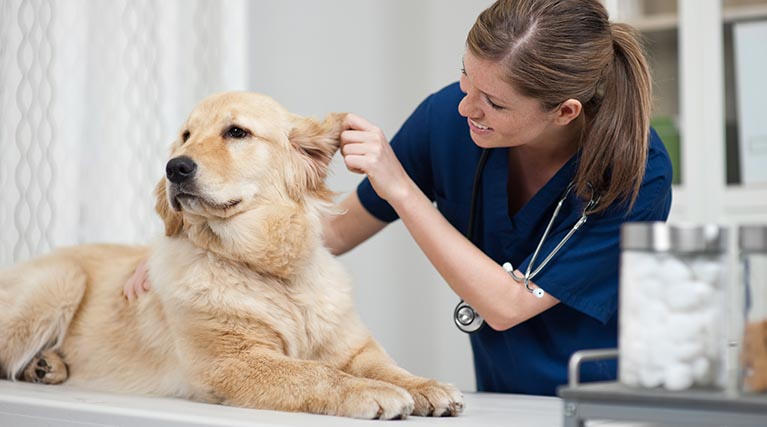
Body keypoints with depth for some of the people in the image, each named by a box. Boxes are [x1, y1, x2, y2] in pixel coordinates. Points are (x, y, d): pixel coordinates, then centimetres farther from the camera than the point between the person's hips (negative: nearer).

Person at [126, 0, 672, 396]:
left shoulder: (639, 174, -22)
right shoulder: (450, 118, -13)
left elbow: (505, 304, -21)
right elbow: (339, 228, 0)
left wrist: (400, 186, -24)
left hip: (612, 407, -1)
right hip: (502, 403, 2)